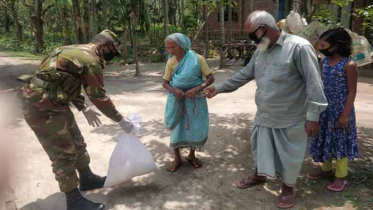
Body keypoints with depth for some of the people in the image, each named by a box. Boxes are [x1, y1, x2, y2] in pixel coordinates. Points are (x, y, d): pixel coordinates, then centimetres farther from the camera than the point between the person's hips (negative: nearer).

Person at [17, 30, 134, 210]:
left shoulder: (77, 52, 15)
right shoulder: (91, 60, -15)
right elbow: (100, 97, -13)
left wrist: (84, 109, 23)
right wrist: (121, 120, -3)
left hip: (51, 102, 10)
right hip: (42, 107, -10)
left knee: (76, 143, 19)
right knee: (64, 153, -2)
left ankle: (87, 179, 36)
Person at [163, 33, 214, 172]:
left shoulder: (197, 59, -13)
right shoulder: (171, 62, -6)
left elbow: (210, 78, -11)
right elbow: (165, 83, 0)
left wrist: (197, 89, -25)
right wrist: (174, 90, -21)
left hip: (194, 100, -1)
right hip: (177, 100, 1)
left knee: (196, 128, 6)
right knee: (176, 128, 7)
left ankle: (192, 155, 31)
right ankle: (177, 158, 25)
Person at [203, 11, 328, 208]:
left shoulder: (298, 47, -18)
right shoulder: (260, 51, 5)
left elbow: (313, 84, -18)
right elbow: (244, 74, 15)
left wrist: (313, 116, -19)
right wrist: (219, 88, 13)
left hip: (289, 119, -7)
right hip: (264, 115, 7)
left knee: (288, 154, 11)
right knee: (259, 147, 22)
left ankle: (289, 187, 35)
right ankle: (259, 175, 47)